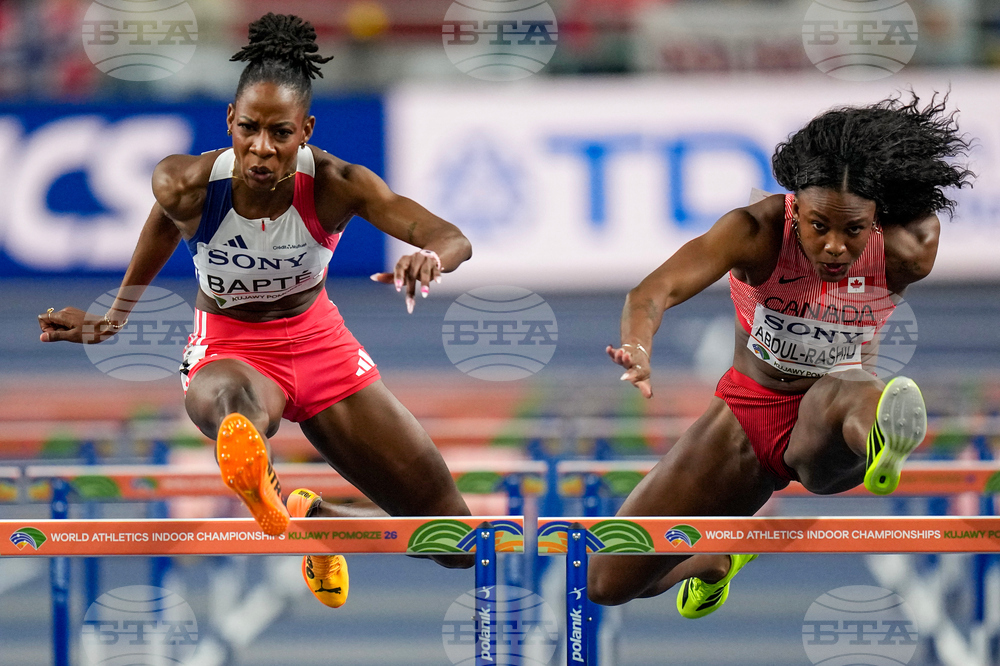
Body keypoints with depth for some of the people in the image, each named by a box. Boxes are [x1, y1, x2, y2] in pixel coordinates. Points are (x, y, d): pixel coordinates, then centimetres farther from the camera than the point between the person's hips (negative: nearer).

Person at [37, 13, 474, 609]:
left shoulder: (335, 185, -23)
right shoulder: (187, 186, -20)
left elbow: (454, 240, -32)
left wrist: (431, 257, -56)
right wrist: (112, 319, 14)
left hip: (318, 339, 2)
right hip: (228, 349, -2)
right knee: (234, 403, -46)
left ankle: (313, 519, 27)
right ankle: (261, 491, -81)